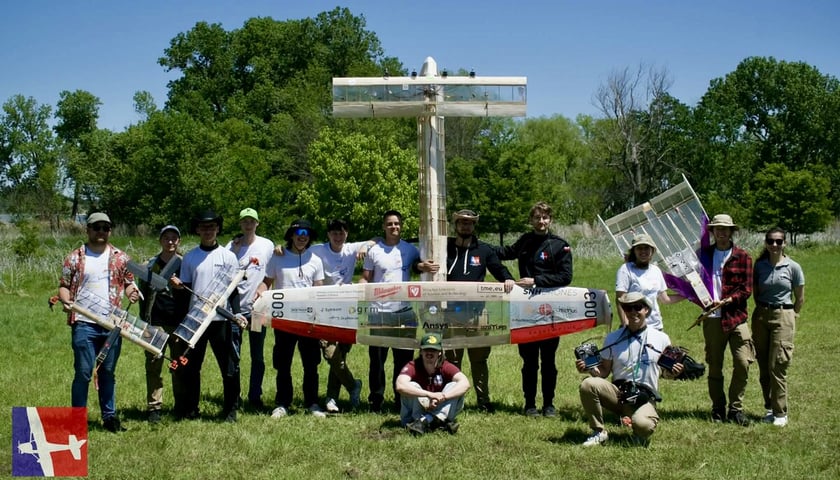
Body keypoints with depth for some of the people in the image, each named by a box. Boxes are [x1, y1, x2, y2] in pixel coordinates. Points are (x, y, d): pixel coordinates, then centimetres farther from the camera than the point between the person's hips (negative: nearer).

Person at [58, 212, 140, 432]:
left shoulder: (120, 257, 10)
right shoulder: (75, 258, 3)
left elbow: (128, 282, 15)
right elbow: (64, 285, 5)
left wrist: (132, 292, -6)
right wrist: (65, 300, -15)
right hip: (84, 324, -2)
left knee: (108, 372, 11)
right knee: (83, 372, -1)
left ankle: (110, 416, 19)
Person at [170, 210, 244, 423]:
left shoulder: (228, 256, 2)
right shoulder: (189, 257, 8)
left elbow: (234, 291, 1)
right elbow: (185, 288, 12)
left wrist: (236, 318, -7)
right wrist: (178, 285, -11)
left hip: (221, 319, -2)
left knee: (229, 367, -1)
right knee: (190, 366, 8)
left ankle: (230, 411, 9)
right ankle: (189, 409, 19)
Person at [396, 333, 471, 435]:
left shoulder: (446, 367, -6)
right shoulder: (413, 366, -12)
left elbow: (465, 383, -23)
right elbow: (400, 386, -34)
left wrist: (443, 396, -37)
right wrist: (430, 394, -41)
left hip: (440, 411, 2)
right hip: (414, 416, -1)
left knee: (454, 386, -19)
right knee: (412, 386, -25)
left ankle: (424, 421, -35)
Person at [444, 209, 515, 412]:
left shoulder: (484, 250, 11)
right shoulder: (444, 248, 9)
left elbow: (499, 268, 15)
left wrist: (508, 279, -5)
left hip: (477, 312, 0)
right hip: (450, 312, 0)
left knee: (479, 358, 5)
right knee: (451, 358, 5)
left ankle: (483, 399, 12)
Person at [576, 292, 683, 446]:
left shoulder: (661, 339, 4)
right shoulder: (613, 338, 7)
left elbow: (664, 371, 12)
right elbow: (604, 370, 9)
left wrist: (672, 372, -11)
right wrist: (589, 368, -11)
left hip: (645, 399, -2)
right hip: (617, 393, 2)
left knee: (642, 424, -36)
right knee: (588, 384, -27)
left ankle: (639, 435, 6)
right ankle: (599, 432, -7)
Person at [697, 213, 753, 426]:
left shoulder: (742, 257, 5)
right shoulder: (703, 254, 10)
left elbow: (746, 290, -1)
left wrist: (726, 301, -13)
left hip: (736, 316, -1)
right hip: (712, 318, 1)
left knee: (743, 363, -9)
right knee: (714, 366, 6)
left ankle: (735, 408, 4)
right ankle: (718, 409, 17)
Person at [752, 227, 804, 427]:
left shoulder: (793, 267, -2)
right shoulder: (759, 266, 5)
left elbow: (800, 298, 6)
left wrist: (790, 316, 10)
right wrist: (762, 309, 8)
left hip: (783, 316, -3)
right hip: (761, 316, 3)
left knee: (777, 366, -8)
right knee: (763, 367, 5)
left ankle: (780, 412, 1)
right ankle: (770, 407, 16)